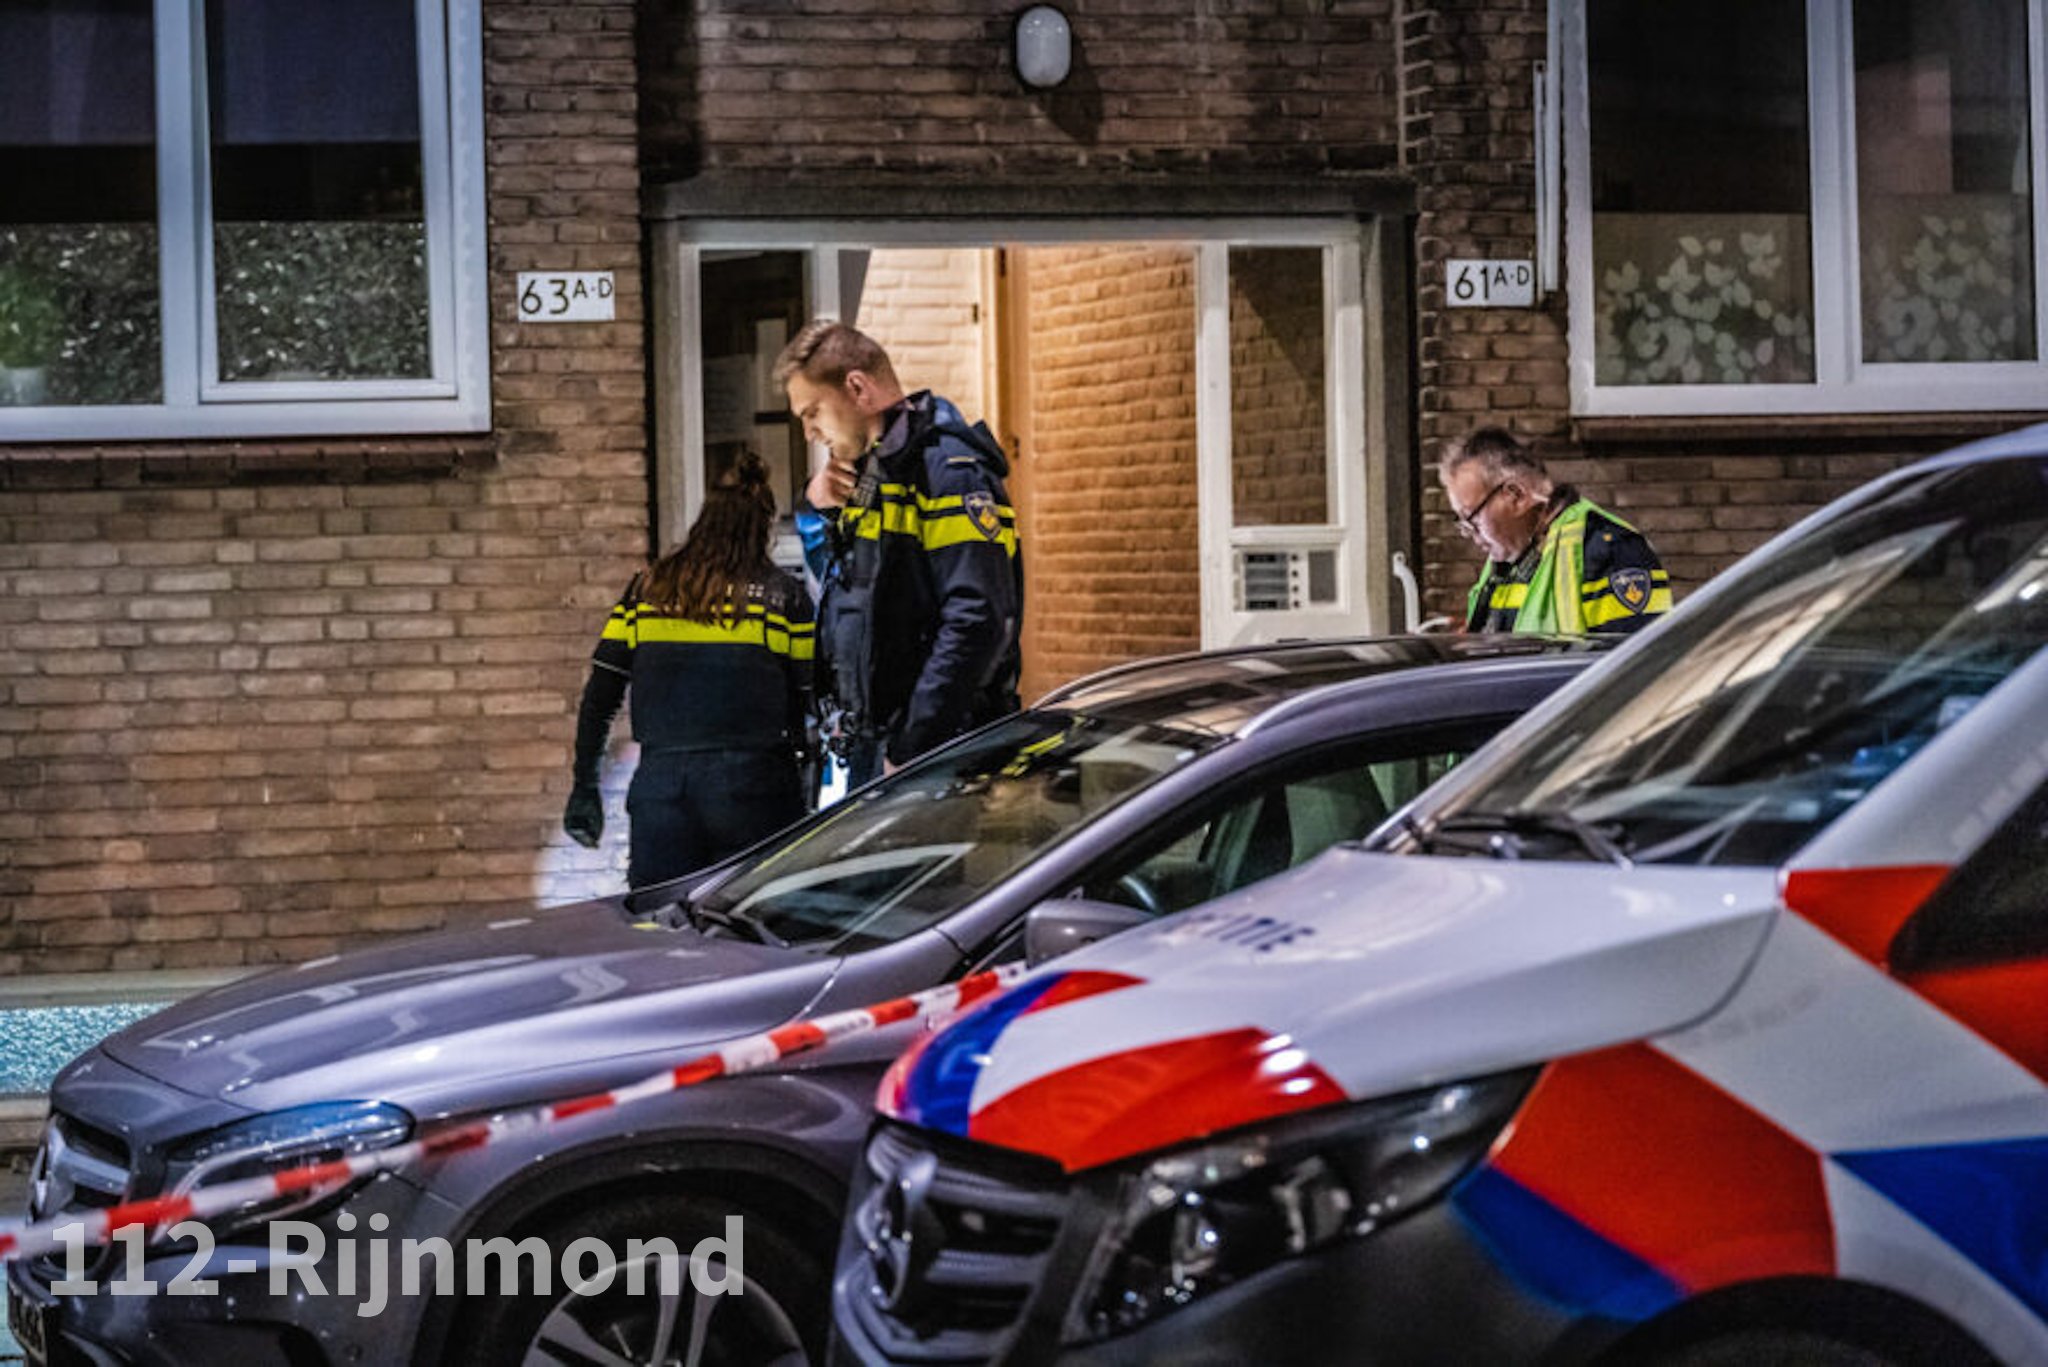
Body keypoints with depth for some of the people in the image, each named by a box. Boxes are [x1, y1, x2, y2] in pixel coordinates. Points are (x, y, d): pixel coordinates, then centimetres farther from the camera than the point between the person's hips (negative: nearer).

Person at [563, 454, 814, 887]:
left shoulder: (646, 589, 10)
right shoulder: (784, 595, 3)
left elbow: (599, 697, 8)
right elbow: (807, 705, 0)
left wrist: (584, 787, 13)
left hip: (658, 783, 2)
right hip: (752, 786, -2)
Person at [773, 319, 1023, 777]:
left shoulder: (950, 469, -13)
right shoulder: (865, 473, 17)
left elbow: (979, 622, -22)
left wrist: (910, 751, -23)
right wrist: (822, 512, 9)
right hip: (872, 743, 9)